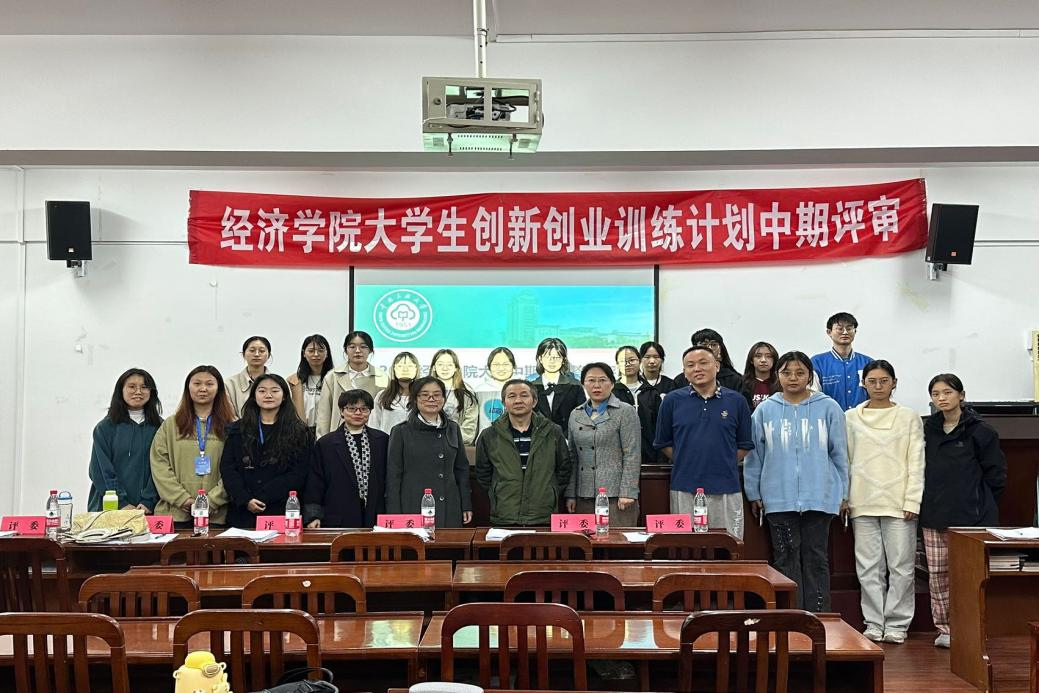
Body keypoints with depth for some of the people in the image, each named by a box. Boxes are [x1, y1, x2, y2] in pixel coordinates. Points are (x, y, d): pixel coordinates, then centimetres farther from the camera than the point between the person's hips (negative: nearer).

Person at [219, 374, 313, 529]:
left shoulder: (300, 433, 4)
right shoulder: (237, 430, 12)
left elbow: (298, 474, -4)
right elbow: (227, 468, 4)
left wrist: (262, 498, -12)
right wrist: (245, 500, -11)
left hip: (283, 513, -2)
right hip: (243, 514, 2)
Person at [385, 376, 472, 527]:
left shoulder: (453, 429, 11)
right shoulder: (401, 432, 1)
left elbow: (462, 469, 16)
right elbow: (393, 476, 1)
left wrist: (466, 506, 11)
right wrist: (394, 515, -4)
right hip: (413, 510, -3)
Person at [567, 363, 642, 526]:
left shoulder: (626, 412, 1)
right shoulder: (575, 415, 15)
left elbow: (632, 455, -6)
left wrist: (627, 493, -13)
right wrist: (570, 494, 11)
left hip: (616, 494, -4)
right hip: (584, 497, 4)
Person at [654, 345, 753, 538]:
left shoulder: (736, 401, 5)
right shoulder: (672, 400, 5)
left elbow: (744, 445, 10)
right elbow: (663, 443, 10)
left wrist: (724, 465, 2)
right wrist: (686, 463, 4)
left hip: (726, 488, 0)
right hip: (684, 489, 0)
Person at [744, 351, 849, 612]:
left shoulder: (829, 408, 1)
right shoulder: (765, 410, 4)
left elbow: (839, 453, 4)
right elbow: (754, 456, 7)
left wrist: (843, 493, 4)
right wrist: (754, 494, 6)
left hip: (819, 497, -1)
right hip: (779, 498, 1)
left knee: (816, 558, 6)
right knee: (786, 559, 5)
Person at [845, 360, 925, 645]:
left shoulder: (909, 417, 4)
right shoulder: (851, 418, 8)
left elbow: (916, 463, 0)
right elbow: (845, 461, 9)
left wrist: (912, 501, -7)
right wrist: (845, 499, 3)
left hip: (898, 502, -1)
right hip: (863, 503, 2)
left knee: (901, 565, 1)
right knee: (868, 566, 4)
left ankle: (897, 623, 11)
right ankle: (874, 623, 12)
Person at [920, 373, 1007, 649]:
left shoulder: (980, 431, -3)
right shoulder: (928, 429, 12)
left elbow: (995, 474, -2)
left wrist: (979, 505, 0)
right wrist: (930, 501, 10)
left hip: (970, 516, -5)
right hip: (934, 515, 5)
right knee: (937, 574, 6)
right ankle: (944, 628, 15)